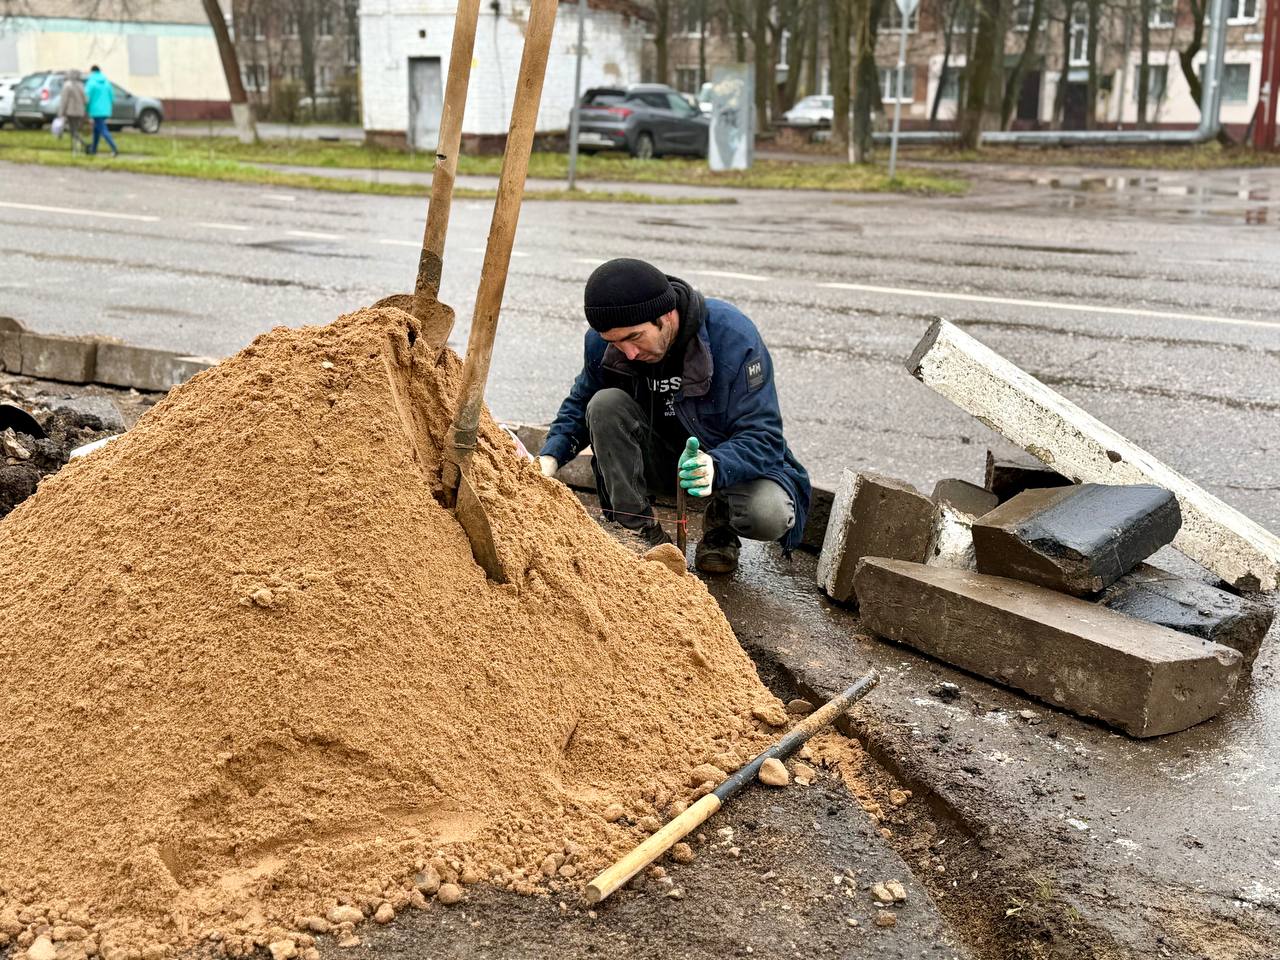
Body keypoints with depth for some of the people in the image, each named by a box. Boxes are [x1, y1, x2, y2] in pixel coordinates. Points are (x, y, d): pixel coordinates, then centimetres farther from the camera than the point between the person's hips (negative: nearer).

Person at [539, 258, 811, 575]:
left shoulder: (733, 336, -27)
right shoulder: (602, 340, -14)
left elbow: (763, 436, -28)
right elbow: (580, 405, 4)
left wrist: (715, 468, -49)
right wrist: (549, 458, -16)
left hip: (730, 460, -3)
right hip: (658, 457, 3)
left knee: (770, 514, -34)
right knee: (605, 403, -24)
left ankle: (721, 526, 4)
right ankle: (637, 527, -13)